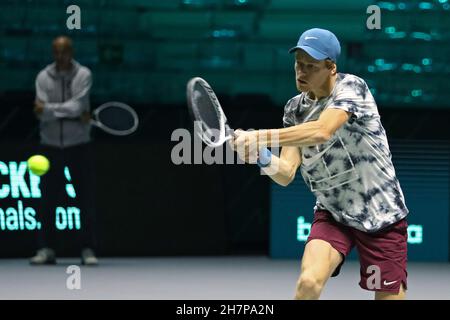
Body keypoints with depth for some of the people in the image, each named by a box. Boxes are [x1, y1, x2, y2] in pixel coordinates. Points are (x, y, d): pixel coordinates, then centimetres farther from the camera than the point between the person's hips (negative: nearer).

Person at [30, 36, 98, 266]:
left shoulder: (83, 75, -5)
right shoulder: (43, 77, -1)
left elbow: (77, 105, -18)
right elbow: (41, 113, -11)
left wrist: (49, 109, -18)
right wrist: (74, 115, -19)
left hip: (79, 145, -2)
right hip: (50, 145, 2)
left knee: (86, 199, -3)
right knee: (47, 200, 2)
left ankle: (88, 250, 3)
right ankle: (45, 250, 9)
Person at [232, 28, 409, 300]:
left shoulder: (351, 87, -15)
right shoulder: (295, 109, 0)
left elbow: (322, 131, -33)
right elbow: (286, 172, -8)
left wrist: (260, 137, -39)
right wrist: (262, 158, -30)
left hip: (381, 216, -3)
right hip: (332, 215, 3)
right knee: (309, 282, -22)